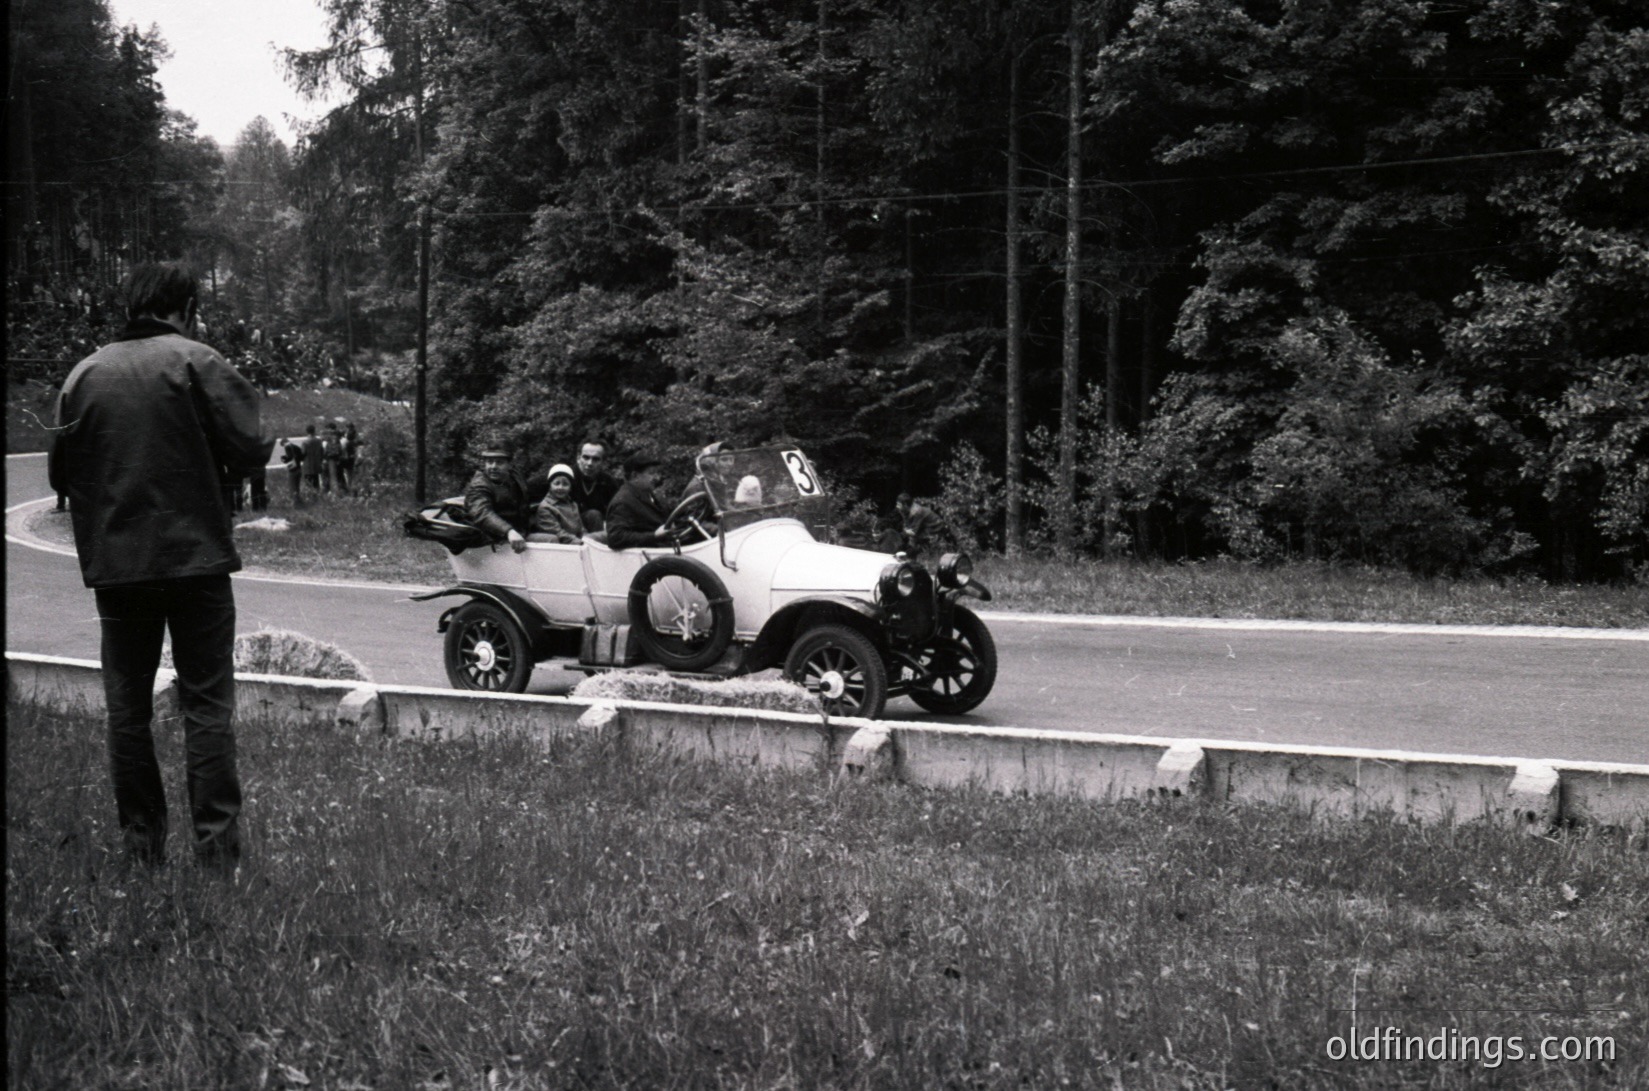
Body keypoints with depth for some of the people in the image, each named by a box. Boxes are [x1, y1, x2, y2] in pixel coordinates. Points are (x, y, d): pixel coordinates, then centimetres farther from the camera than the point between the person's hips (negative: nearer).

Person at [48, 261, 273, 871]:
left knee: (127, 710, 10)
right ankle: (216, 850, -5)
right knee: (207, 705, -1)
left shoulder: (84, 374, 7)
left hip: (114, 565, 4)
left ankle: (141, 848, 13)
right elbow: (250, 452, -12)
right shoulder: (196, 363, -5)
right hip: (195, 557, -4)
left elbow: (62, 474, 8)